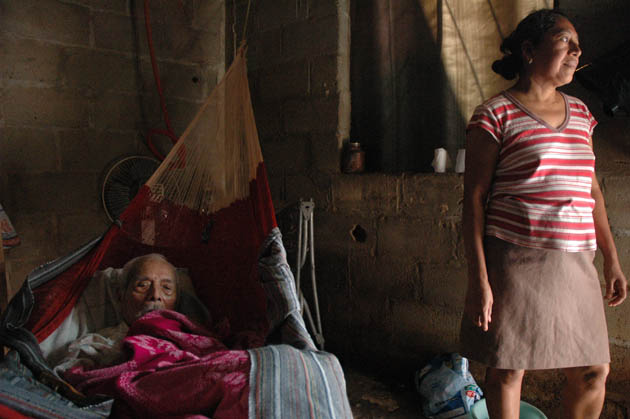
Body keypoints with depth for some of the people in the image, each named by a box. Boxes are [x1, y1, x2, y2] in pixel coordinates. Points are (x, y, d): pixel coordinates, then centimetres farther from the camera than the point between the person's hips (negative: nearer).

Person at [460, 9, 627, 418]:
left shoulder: (579, 113, 14)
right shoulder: (494, 115, -6)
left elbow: (592, 189, 18)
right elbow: (474, 199, -9)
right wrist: (479, 279, -14)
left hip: (575, 263, 6)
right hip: (516, 261, -6)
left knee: (594, 371, 14)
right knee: (507, 370, 6)